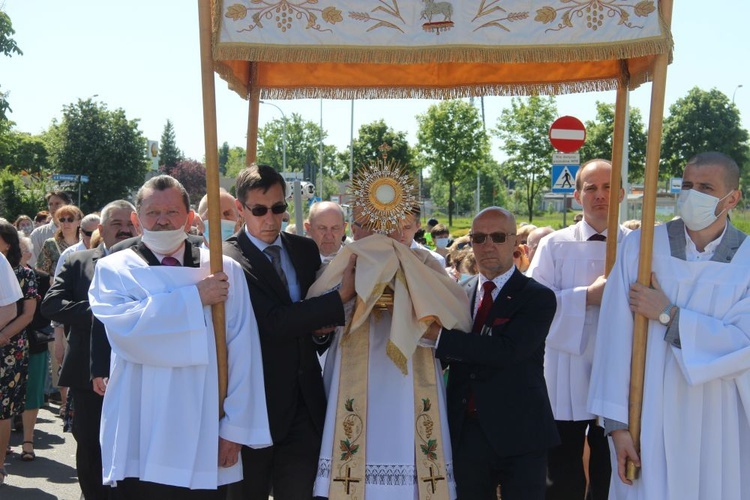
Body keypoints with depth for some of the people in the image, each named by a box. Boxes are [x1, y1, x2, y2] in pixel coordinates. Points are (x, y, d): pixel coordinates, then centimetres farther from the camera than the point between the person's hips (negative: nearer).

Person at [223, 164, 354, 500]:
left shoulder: (306, 249, 6)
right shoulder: (229, 259, -13)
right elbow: (274, 322, -24)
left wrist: (323, 329, -5)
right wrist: (341, 296, -25)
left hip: (305, 399, 5)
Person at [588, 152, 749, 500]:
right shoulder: (640, 247, -5)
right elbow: (616, 338, -8)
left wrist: (668, 315, -14)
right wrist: (618, 422, -10)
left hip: (720, 427, 1)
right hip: (649, 422, -1)